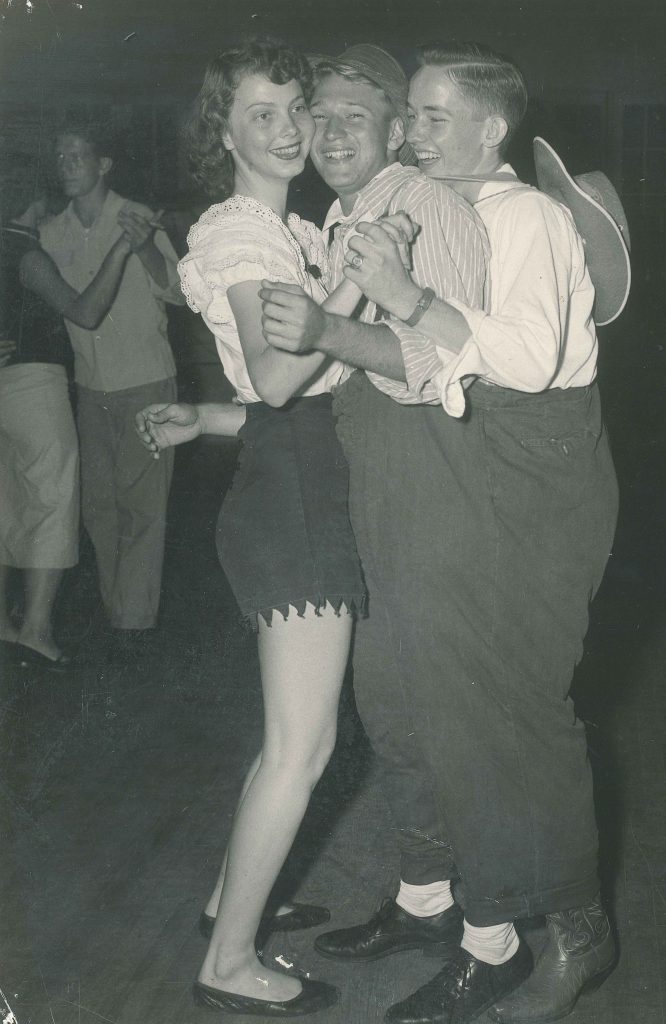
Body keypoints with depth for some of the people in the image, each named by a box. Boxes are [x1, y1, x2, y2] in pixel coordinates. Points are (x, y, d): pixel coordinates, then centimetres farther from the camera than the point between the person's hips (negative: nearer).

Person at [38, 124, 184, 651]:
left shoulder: (138, 219, -8)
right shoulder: (53, 235, 6)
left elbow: (177, 291, -14)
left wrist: (144, 248, -31)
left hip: (145, 383, -5)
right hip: (92, 386, 5)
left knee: (140, 502, -4)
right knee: (99, 502, 9)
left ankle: (135, 615, 2)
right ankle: (116, 607, 21)